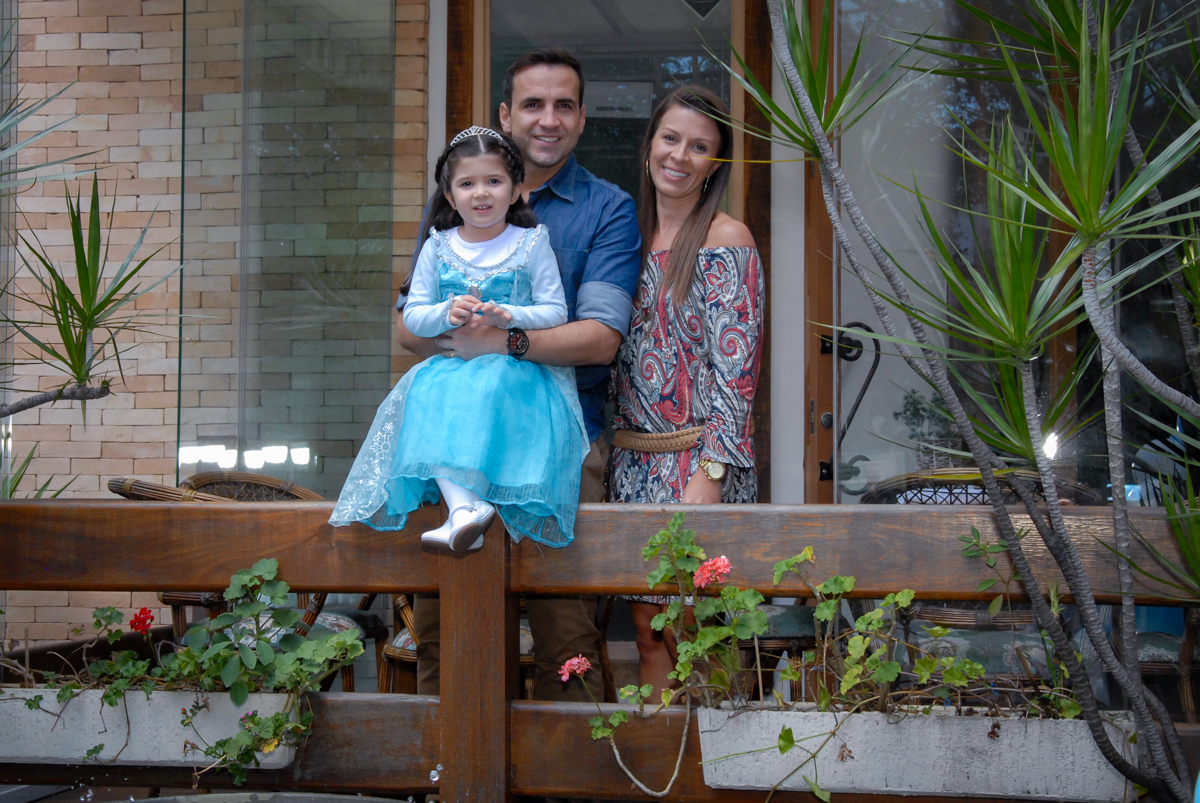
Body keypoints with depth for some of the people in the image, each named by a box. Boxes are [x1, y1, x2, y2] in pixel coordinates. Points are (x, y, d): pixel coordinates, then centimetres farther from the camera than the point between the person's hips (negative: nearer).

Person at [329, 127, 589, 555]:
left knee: (491, 389, -37)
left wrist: (508, 316, -17)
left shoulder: (531, 243, 6)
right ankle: (464, 505, -46)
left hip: (516, 365, -2)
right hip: (451, 363, 3)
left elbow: (556, 311, 1)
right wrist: (447, 313, -12)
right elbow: (412, 316, 10)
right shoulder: (438, 248, 12)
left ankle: (466, 503, -41)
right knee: (430, 390, -31)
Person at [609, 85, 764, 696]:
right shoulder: (635, 236, 12)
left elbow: (735, 369, -12)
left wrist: (709, 474, -18)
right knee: (648, 632, 8)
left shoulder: (725, 241, -6)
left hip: (697, 461, -6)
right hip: (633, 458, 6)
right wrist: (613, 451, 12)